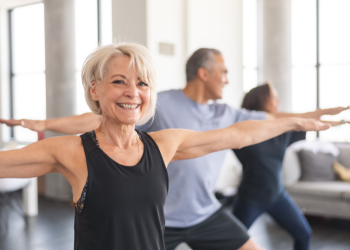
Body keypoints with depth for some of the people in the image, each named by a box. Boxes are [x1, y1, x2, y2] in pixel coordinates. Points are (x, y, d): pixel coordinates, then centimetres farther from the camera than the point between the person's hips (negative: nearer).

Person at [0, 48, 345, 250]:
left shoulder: (225, 115, 3)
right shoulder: (160, 105, -14)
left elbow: (272, 119, 11)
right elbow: (101, 119, -15)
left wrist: (322, 113, 15)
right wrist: (44, 124, -21)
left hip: (207, 214, 5)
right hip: (158, 217, -5)